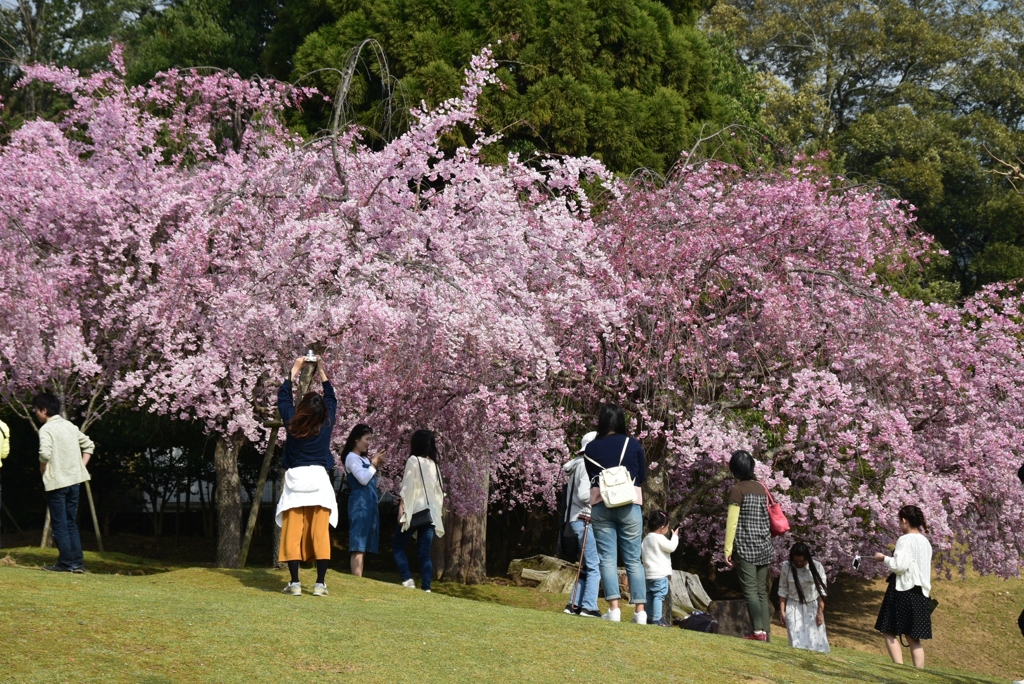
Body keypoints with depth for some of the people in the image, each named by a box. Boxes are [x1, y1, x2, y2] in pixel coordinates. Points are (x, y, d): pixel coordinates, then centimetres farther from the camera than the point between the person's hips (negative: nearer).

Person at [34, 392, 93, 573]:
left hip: (56, 481, -7)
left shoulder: (46, 429, -11)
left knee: (59, 524, 0)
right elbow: (89, 445, 19)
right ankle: (77, 562, 10)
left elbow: (45, 453, -26)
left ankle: (66, 563, 1)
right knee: (71, 523, 12)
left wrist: (42, 469, -8)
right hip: (74, 480, 7)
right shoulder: (70, 426, 12)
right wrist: (80, 466, 15)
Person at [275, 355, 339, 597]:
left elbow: (283, 398, 12)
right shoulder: (326, 425, -2)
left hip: (296, 482, -1)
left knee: (292, 534, 0)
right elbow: (332, 399, 17)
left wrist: (295, 370, 20)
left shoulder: (292, 424, -4)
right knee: (320, 534, 0)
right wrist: (321, 372, 23)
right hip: (319, 481, 1)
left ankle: (295, 582, -5)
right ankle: (320, 583, -2)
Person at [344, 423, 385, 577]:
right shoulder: (351, 457, -4)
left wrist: (377, 467, 9)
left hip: (370, 504, 9)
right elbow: (363, 479, -15)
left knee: (363, 546, 5)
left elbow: (374, 483, 22)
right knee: (358, 546, -13)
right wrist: (374, 463, -5)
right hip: (360, 503, -9)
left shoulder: (365, 459, 20)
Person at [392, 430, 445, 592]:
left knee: (398, 545, 7)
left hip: (415, 510, -5)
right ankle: (426, 587, -4)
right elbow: (439, 491, 12)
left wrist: (401, 508, -10)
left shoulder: (413, 460, -5)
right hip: (431, 513, 5)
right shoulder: (433, 464, 13)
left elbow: (407, 487, -10)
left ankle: (407, 579, -9)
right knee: (424, 553, 5)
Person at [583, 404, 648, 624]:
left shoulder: (591, 448, 2)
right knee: (633, 559, 4)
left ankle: (614, 608, -9)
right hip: (630, 504, 0)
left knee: (607, 558, 1)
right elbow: (642, 477, 8)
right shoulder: (633, 444, 0)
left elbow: (590, 477, 12)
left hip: (601, 505, 0)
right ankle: (639, 610, 0)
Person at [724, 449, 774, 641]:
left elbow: (732, 522, -10)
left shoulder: (737, 490, -7)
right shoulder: (761, 488, 11)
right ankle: (765, 631, 3)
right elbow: (766, 517, 15)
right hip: (764, 546, 6)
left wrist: (728, 549, -8)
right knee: (762, 590, 7)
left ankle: (758, 631, -17)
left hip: (745, 546, -6)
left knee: (750, 589, -8)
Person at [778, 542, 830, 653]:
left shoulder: (816, 567, -9)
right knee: (797, 640, -11)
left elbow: (821, 591, -4)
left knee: (815, 639, -7)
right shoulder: (787, 567, -7)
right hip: (794, 607, 0)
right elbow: (783, 590, 1)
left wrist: (820, 612, -8)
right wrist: (782, 611, -2)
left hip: (812, 607, 0)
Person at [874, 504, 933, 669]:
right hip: (920, 593, 8)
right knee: (913, 637, 8)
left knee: (889, 632, -1)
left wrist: (884, 558, -3)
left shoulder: (905, 540, -12)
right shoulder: (925, 542, 13)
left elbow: (899, 565, -19)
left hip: (903, 591, -8)